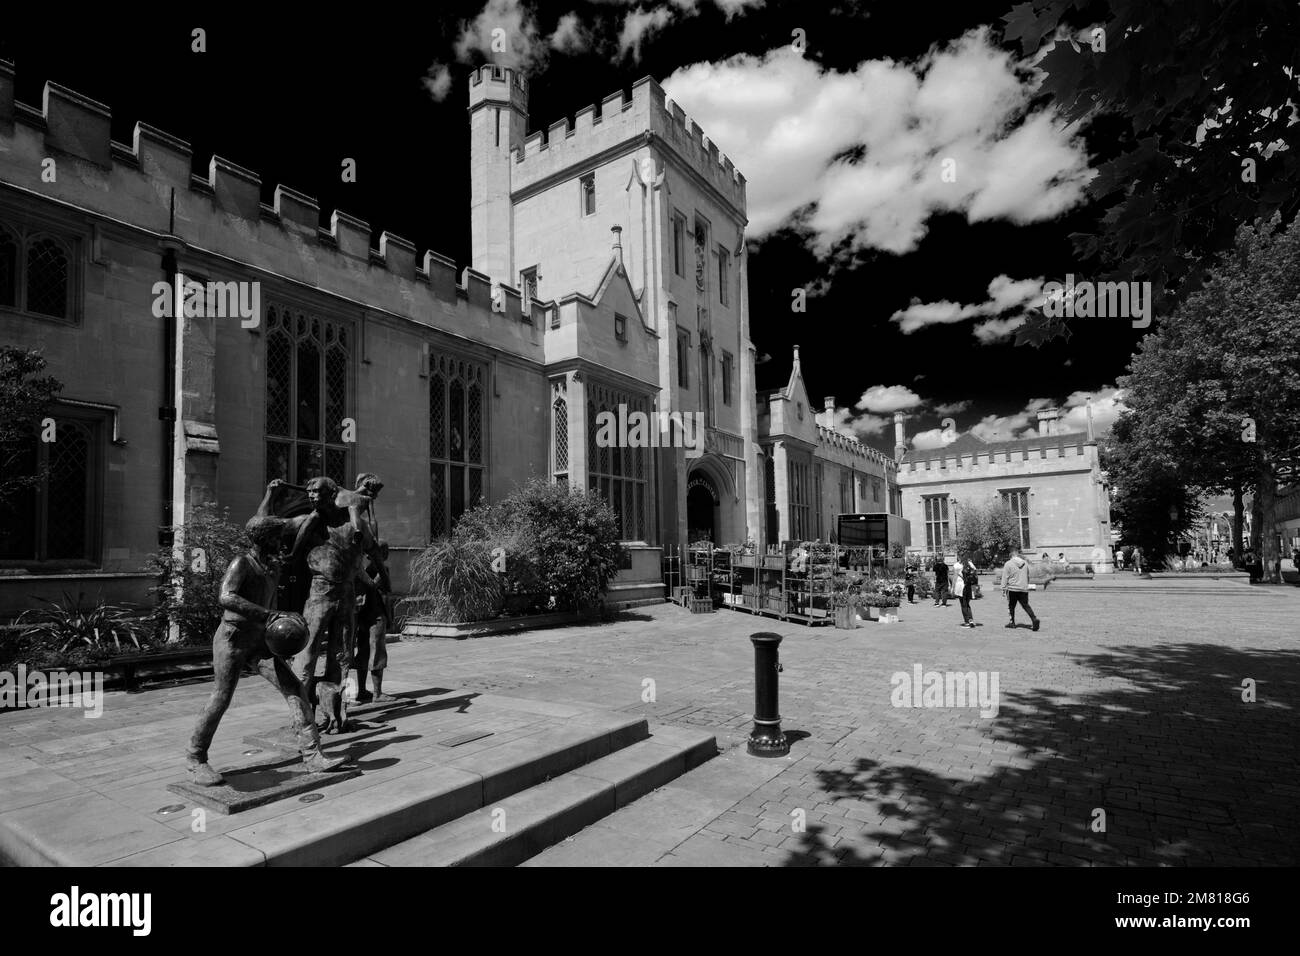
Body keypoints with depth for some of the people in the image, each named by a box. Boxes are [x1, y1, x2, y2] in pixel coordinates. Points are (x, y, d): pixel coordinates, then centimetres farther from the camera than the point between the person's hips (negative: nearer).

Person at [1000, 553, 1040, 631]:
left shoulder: (1008, 564, -6)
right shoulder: (1025, 563, 9)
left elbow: (1005, 577, -6)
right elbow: (1028, 577, 19)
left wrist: (1003, 588, -2)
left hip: (1012, 589, -4)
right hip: (1024, 589, 4)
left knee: (1011, 606, 8)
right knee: (1026, 605, 5)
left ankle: (1012, 622, 12)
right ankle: (1034, 618, -13)